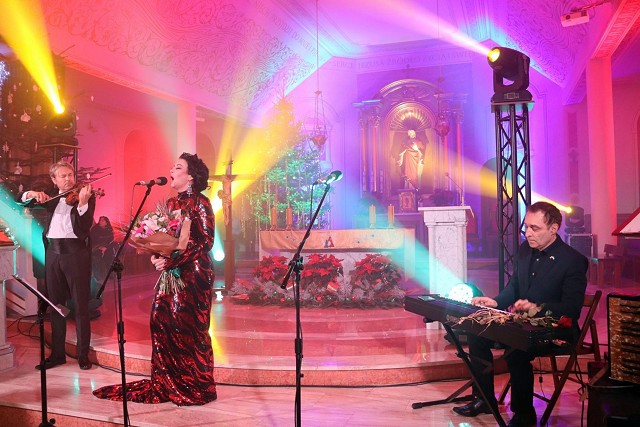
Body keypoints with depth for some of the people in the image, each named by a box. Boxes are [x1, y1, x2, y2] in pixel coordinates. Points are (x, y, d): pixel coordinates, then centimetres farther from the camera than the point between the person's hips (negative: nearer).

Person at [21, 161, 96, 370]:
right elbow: (22, 199, 17)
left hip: (76, 253, -5)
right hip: (53, 253, 5)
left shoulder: (86, 197, -1)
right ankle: (57, 353, 22)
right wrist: (32, 194, -4)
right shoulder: (51, 197, 15)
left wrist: (82, 203, -30)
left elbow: (85, 226, -14)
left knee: (80, 306, 0)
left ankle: (83, 354, 8)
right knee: (55, 305, 11)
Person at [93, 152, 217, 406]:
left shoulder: (200, 203, -9)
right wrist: (157, 255, -3)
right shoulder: (171, 203, 13)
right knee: (162, 320, 4)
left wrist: (170, 262, -20)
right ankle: (167, 383, 17)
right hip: (171, 271, 7)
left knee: (188, 327, -3)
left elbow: (205, 241, -16)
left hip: (194, 272, -7)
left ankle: (197, 387, 11)